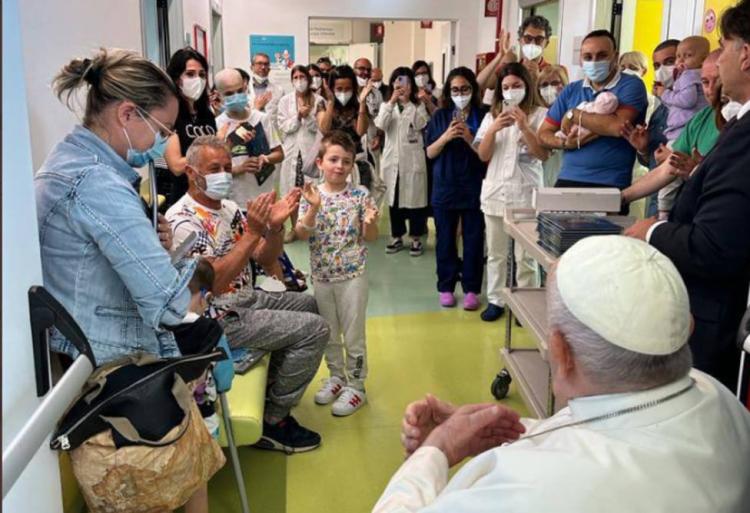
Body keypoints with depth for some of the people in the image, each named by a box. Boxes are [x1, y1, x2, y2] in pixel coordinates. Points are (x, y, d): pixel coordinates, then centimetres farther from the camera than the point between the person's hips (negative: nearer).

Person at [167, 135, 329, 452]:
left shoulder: (228, 208, 6)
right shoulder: (183, 220, -21)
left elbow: (265, 258, 6)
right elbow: (214, 282, -30)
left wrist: (275, 225, -14)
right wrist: (253, 232, -32)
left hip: (245, 298, 10)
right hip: (220, 317, -9)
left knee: (307, 304, 23)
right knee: (314, 329, -13)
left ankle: (271, 388, 29)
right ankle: (273, 421, -1)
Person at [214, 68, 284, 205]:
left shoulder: (262, 118, 4)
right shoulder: (217, 125, -7)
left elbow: (279, 154, 9)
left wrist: (265, 159, -12)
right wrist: (238, 169, -21)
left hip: (265, 198, 3)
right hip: (234, 202, -3)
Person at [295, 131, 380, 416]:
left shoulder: (359, 195, -7)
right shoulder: (312, 195, -3)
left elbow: (370, 237, -3)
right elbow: (302, 235, -11)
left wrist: (370, 222, -24)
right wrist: (313, 208, -24)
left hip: (352, 275, -3)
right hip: (322, 276, 3)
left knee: (353, 334, 6)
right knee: (329, 333, 17)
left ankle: (356, 386, 20)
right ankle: (336, 377, 36)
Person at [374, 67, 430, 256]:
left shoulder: (418, 106, 3)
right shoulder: (387, 105, 8)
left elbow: (420, 124, -15)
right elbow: (380, 124, -10)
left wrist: (407, 102, -16)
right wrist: (392, 101, -17)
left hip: (413, 159, -2)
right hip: (393, 159, 2)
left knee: (415, 197, 2)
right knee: (394, 198, 9)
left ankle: (416, 238, 12)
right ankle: (397, 237, 19)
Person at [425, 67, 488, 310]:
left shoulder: (483, 115, -1)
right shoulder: (440, 116, 5)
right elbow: (430, 153, 3)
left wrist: (469, 138, -19)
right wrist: (446, 136, -13)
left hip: (474, 187, -2)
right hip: (445, 187, 2)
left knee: (473, 240, 3)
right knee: (446, 239, 9)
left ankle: (471, 289, 14)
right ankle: (446, 287, 20)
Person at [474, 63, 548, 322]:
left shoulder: (540, 114, -2)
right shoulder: (492, 115, 9)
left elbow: (543, 154, -9)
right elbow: (483, 155, 3)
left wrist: (524, 127, -20)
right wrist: (493, 129, -14)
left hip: (525, 193, -3)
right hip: (495, 192, 4)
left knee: (526, 255, 1)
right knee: (495, 253, 11)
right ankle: (495, 300, 22)